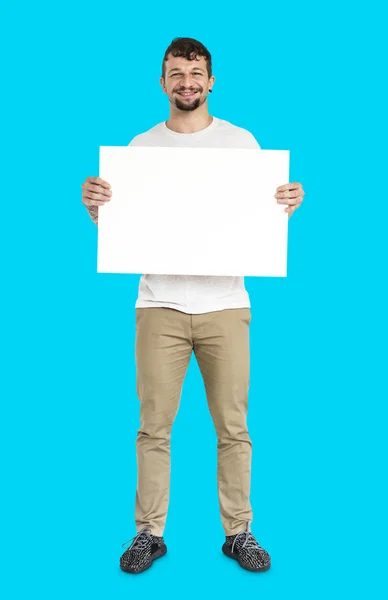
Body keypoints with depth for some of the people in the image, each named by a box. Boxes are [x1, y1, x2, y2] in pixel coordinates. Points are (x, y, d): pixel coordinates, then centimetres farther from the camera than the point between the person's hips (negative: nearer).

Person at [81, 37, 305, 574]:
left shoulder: (241, 142, 7)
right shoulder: (141, 146, 9)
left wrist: (289, 204, -13)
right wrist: (93, 204, -11)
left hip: (225, 306, 0)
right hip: (159, 307, 1)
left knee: (233, 427, 5)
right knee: (153, 427, 4)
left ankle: (238, 533, 20)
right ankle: (150, 533, 19)